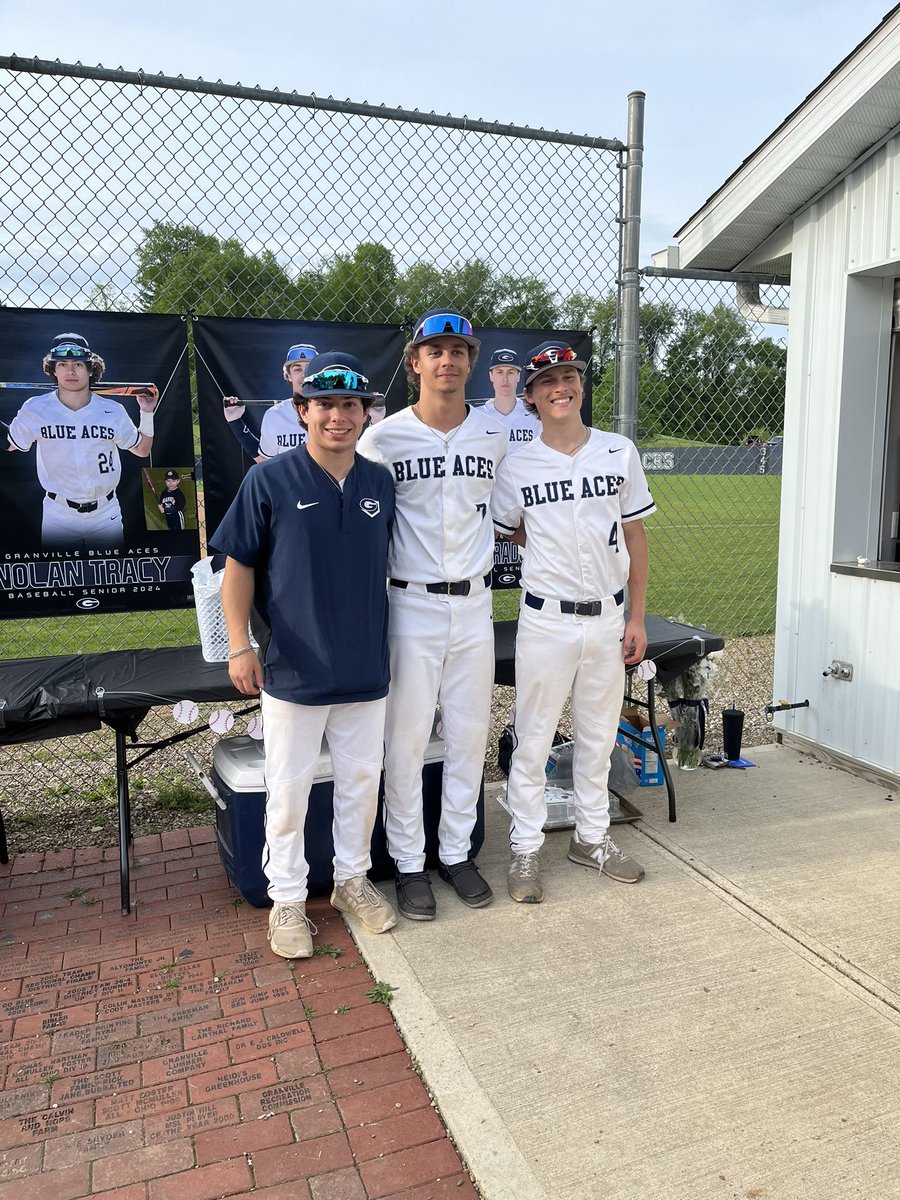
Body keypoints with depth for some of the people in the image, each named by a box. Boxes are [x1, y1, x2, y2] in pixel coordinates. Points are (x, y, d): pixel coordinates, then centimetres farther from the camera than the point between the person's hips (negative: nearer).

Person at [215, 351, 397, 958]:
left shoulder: (381, 482, 3)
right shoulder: (270, 480, -8)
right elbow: (240, 564, -4)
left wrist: (395, 640, 13)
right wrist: (240, 645, -9)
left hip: (366, 667, 4)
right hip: (293, 669, -3)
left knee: (362, 780, 15)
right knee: (289, 788, 8)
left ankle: (353, 879, 35)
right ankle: (288, 899, 26)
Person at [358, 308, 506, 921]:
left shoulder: (495, 435, 4)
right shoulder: (383, 438, -6)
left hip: (474, 603, 3)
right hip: (411, 605, -3)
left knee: (470, 734, 11)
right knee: (407, 737, 3)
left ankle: (457, 851, 28)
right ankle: (409, 862, 20)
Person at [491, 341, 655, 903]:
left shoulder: (620, 452, 1)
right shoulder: (516, 466, -4)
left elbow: (635, 536, 5)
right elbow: (510, 532, 11)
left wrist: (637, 618, 2)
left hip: (608, 619, 3)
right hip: (547, 619, -2)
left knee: (599, 736, 15)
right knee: (533, 740, 5)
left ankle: (592, 837, 33)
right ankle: (526, 849, 20)